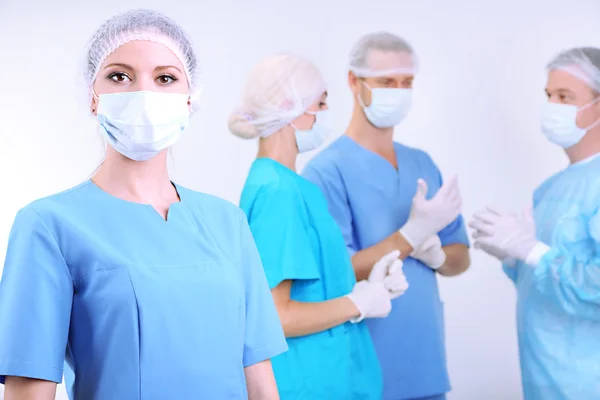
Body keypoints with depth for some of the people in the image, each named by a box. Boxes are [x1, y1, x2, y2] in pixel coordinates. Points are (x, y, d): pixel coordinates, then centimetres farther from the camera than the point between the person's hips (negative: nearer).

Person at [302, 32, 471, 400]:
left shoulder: (423, 164, 9)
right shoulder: (328, 171, -13)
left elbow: (461, 258, 13)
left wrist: (436, 254, -9)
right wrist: (412, 234, -22)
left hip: (427, 363, 6)